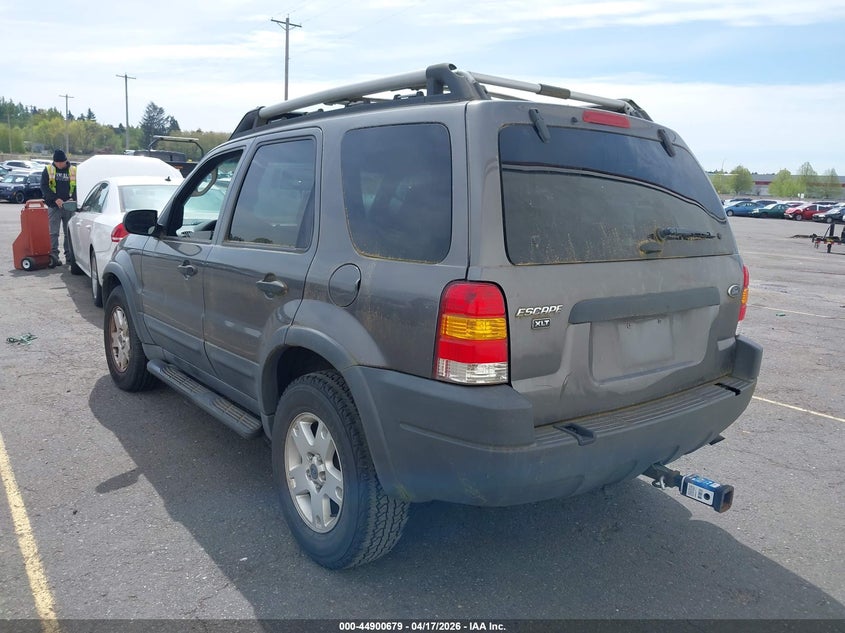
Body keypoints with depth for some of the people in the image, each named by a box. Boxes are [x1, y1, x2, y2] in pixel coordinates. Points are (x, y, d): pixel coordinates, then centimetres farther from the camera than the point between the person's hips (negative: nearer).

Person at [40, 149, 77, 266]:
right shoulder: (48, 170, 4)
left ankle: (70, 256, 15)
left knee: (69, 232, 8)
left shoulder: (74, 170, 6)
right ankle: (53, 256, -6)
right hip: (54, 206, -1)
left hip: (69, 206, 1)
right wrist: (55, 199, -15)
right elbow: (44, 187, -2)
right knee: (53, 232, -5)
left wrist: (73, 198, -13)